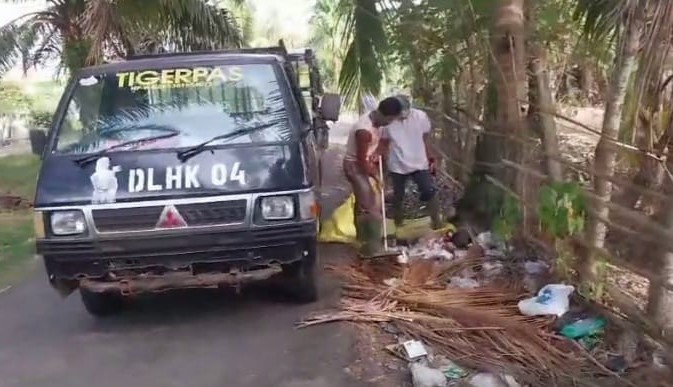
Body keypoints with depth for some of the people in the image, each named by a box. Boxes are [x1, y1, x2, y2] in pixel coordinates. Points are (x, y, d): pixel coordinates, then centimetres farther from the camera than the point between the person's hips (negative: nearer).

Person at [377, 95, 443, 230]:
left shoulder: (421, 116, -11)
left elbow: (426, 139, 1)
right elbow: (384, 143, -1)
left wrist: (431, 159, 3)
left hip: (420, 163, 0)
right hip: (397, 166, 0)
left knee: (430, 192, -7)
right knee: (398, 196, 12)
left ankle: (437, 222, 8)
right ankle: (398, 224, 30)